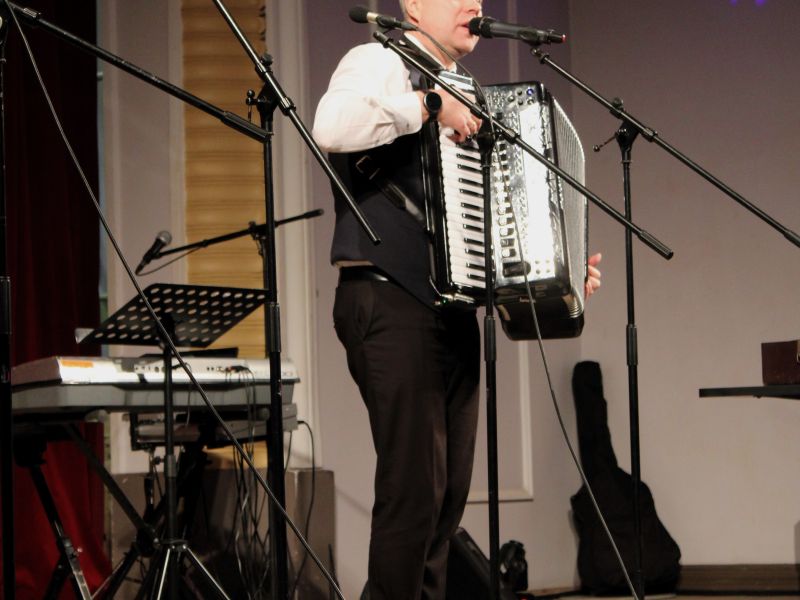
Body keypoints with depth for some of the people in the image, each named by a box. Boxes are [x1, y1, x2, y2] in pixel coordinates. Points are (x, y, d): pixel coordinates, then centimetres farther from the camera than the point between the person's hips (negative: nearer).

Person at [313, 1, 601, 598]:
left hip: (454, 311, 9)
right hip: (390, 304, -9)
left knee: (450, 489, 8)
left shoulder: (462, 96, 23)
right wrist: (429, 105, -21)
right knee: (415, 486, -11)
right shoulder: (380, 62, -2)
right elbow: (332, 126, -26)